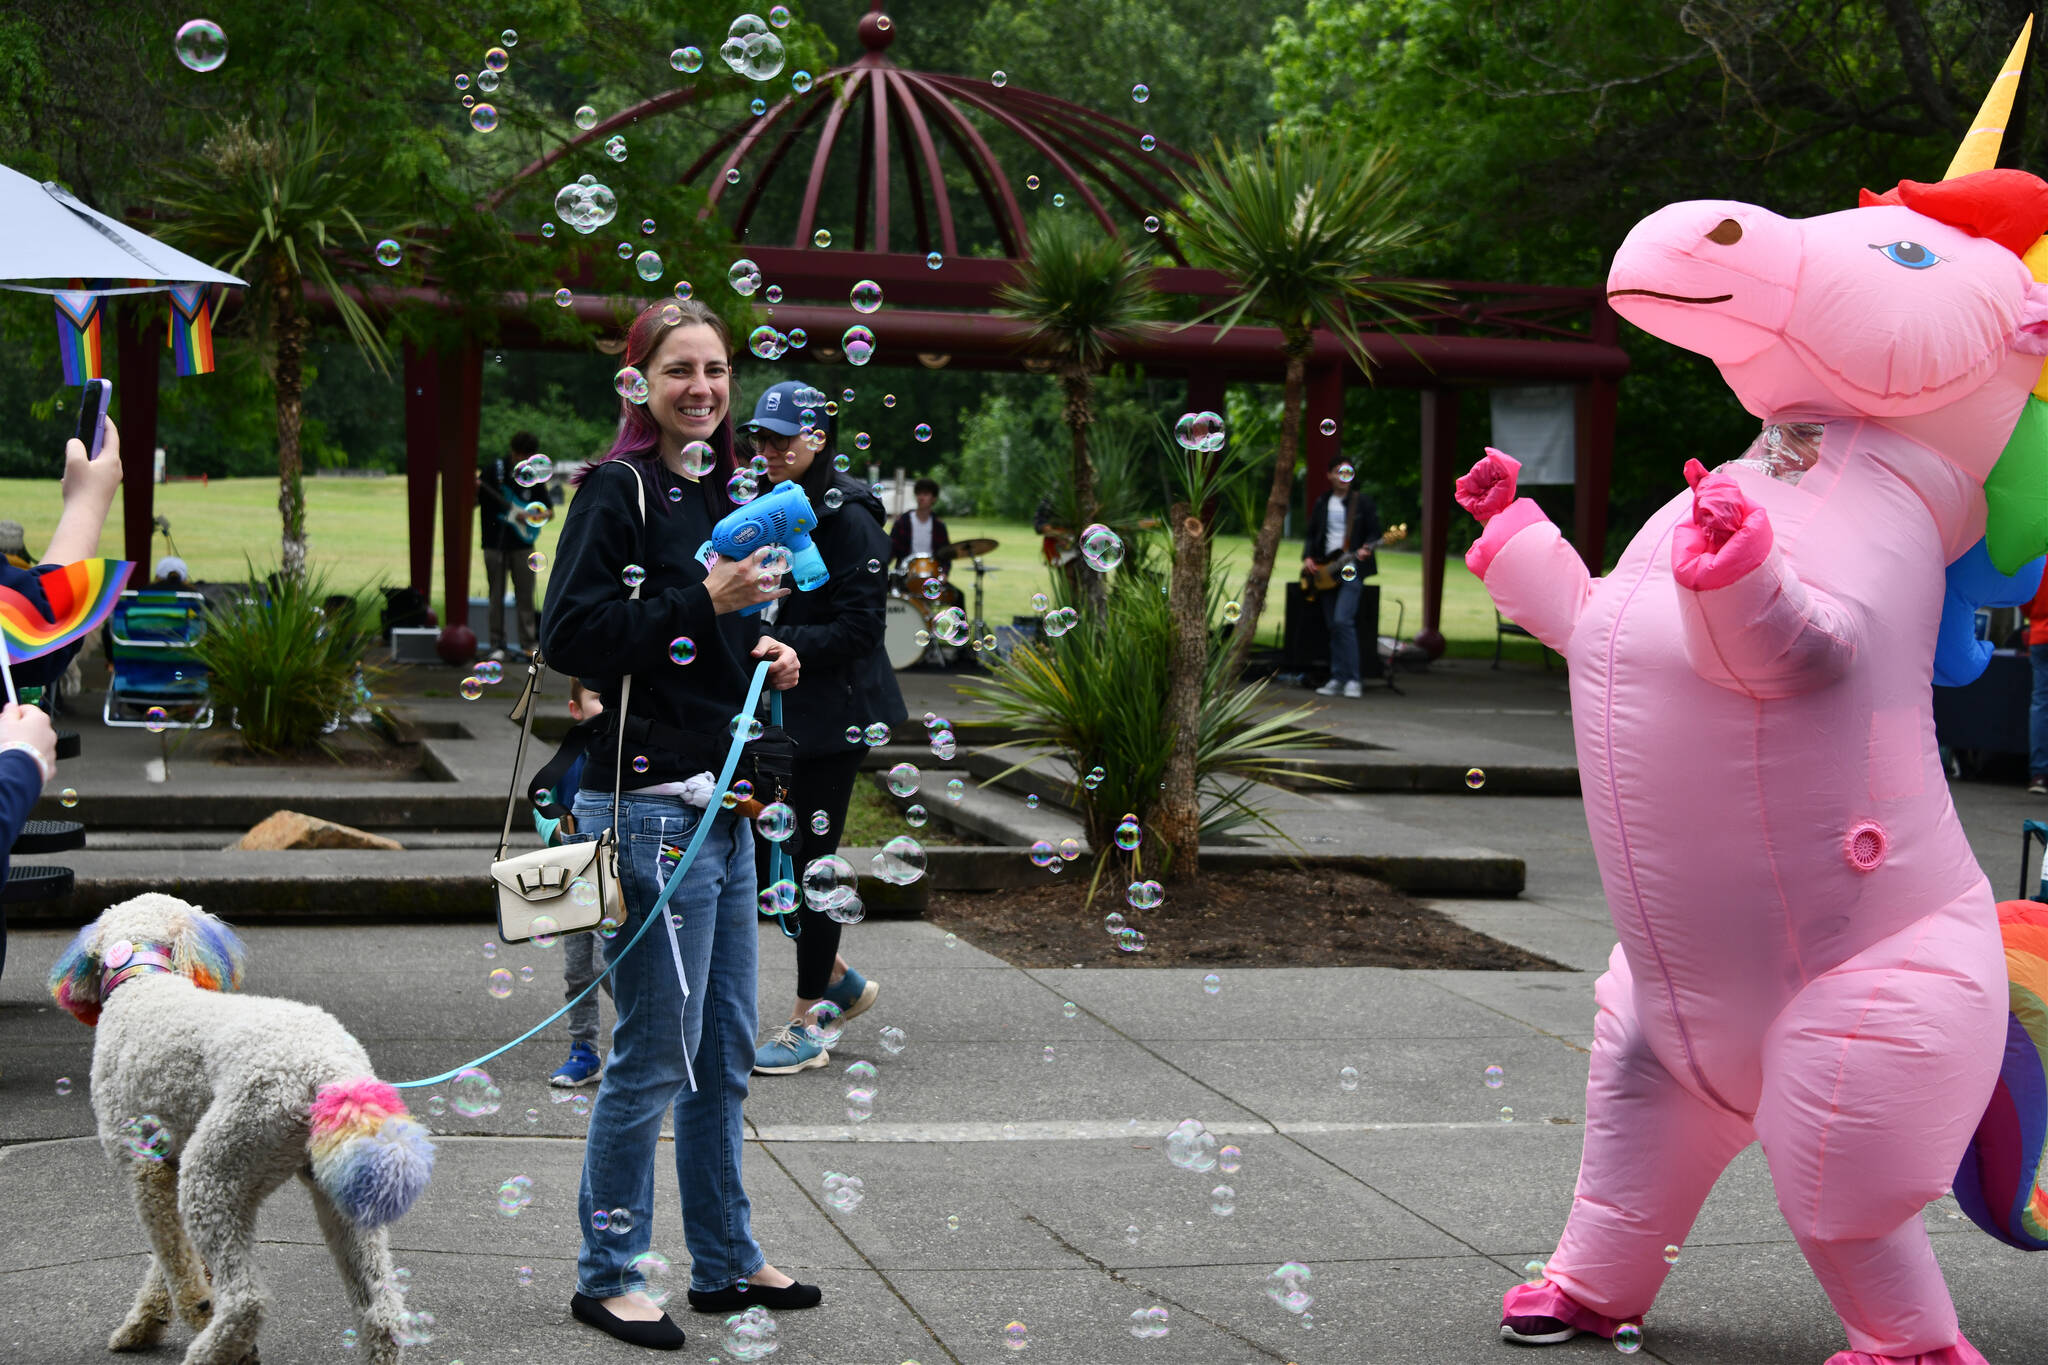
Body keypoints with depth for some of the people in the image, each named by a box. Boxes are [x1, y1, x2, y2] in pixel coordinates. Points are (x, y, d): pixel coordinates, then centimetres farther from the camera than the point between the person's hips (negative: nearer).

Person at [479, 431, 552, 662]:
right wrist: (474, 490, -20)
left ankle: (528, 643, 8)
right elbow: (473, 502, 2)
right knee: (496, 597, 2)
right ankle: (498, 645, 8)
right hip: (495, 544, -2)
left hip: (522, 544, 2)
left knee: (525, 597, 2)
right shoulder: (493, 471, -1)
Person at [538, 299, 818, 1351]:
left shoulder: (716, 492, 15)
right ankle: (607, 1275, 11)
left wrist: (757, 651, 8)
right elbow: (568, 633, -19)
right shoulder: (617, 490, -10)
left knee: (724, 1056, 15)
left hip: (720, 805, 9)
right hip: (650, 805, -9)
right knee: (653, 1057, -3)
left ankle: (725, 1262, 26)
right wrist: (704, 604, -20)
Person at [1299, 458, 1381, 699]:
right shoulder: (1321, 503, 15)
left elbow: (1374, 532, 0)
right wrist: (1308, 557, 1)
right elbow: (1311, 534, 18)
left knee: (1342, 620, -18)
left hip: (1352, 569, -5)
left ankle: (1352, 680, -14)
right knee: (1333, 627, 5)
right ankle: (1337, 679, 10)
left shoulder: (1363, 501, 3)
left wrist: (1365, 549, -19)